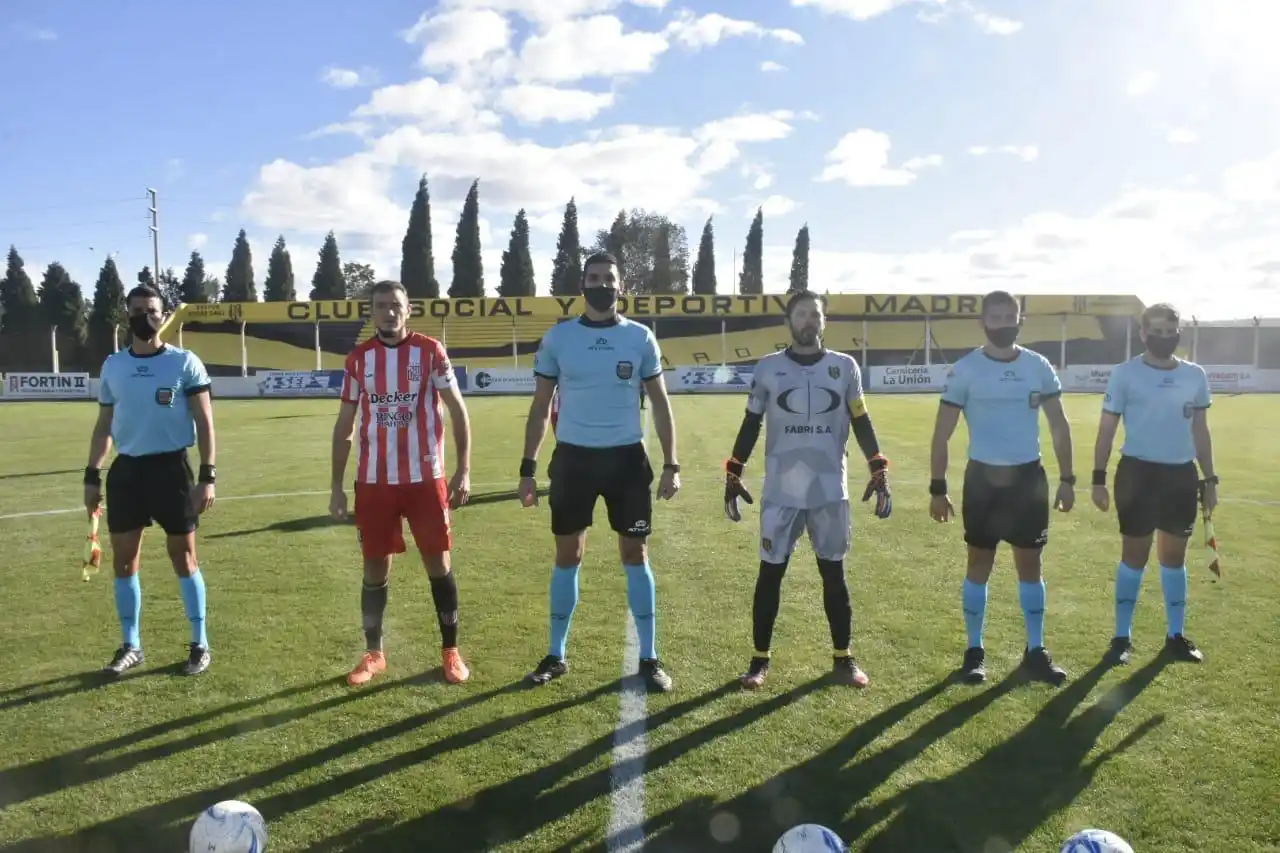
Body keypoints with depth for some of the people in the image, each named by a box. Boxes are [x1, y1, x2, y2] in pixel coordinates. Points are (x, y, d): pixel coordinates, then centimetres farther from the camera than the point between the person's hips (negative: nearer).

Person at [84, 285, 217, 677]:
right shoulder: (112, 365, 8)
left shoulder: (185, 362, -5)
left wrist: (208, 476, -13)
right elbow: (104, 425, 15)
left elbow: (204, 423, -6)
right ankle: (131, 646, 23)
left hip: (171, 467, -4)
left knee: (183, 556, 3)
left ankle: (200, 644, 14)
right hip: (126, 469, 4)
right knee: (124, 559, 8)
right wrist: (92, 475, 9)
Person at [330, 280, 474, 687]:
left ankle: (450, 652, 17)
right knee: (375, 568, 9)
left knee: (439, 563, 4)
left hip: (425, 477, -2)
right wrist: (337, 485, 6)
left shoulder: (430, 351, -2)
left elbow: (457, 410, 1)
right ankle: (373, 653, 24)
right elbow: (344, 426, 10)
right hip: (374, 481, 2)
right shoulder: (358, 359, 5)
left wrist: (463, 469, -6)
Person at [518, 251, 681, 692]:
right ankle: (556, 655, 22)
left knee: (635, 555, 5)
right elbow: (540, 407, 6)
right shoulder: (557, 338, 1)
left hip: (626, 457, 0)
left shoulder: (640, 338, 1)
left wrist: (671, 464, -3)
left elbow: (660, 403, 5)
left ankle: (649, 657, 17)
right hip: (573, 457, 1)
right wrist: (528, 468, 1)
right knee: (567, 555, 8)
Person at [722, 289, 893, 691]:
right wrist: (733, 476, 3)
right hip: (781, 492, -1)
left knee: (834, 573, 9)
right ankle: (760, 659, 17)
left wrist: (880, 473, 3)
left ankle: (843, 658, 23)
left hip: (830, 491, 1)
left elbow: (861, 424, 9)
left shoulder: (845, 367, 5)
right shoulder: (768, 368, 2)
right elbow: (750, 426, 7)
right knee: (770, 573, 4)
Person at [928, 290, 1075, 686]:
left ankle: (1035, 651, 21)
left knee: (1030, 563, 10)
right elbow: (942, 433, -5)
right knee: (980, 563, 5)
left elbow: (1059, 425, 9)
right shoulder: (965, 370, -7)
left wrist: (1067, 479, 4)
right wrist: (937, 487, -9)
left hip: (1028, 477, 3)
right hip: (983, 478, -3)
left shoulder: (1039, 367, 3)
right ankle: (974, 650, 17)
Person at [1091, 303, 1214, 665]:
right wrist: (1098, 478, -8)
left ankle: (1176, 635, 24)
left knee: (1174, 555, 12)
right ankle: (1122, 636, 12)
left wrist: (1210, 479, 12)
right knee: (1134, 554, 1)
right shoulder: (1125, 373, -5)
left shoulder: (1195, 375, 7)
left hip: (1182, 474, 4)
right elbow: (1107, 428, -3)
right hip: (1138, 472, -4)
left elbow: (1200, 430, 15)